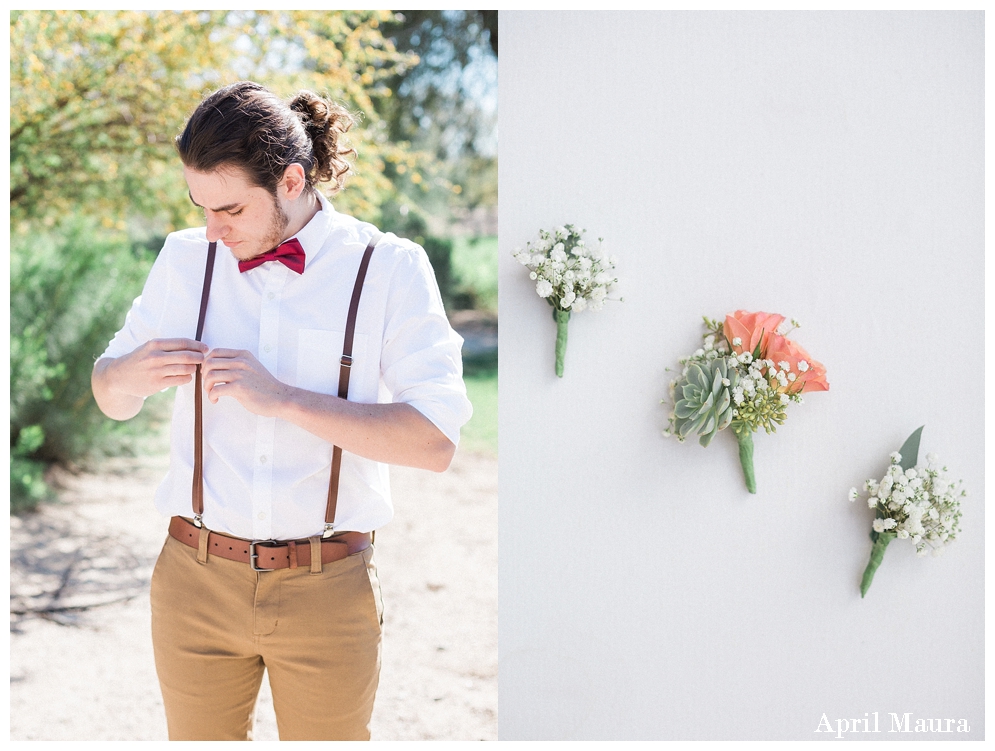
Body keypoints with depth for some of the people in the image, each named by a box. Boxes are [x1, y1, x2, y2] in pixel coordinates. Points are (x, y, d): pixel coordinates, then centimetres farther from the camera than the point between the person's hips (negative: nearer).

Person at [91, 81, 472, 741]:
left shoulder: (389, 270, -7)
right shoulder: (185, 260, 3)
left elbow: (435, 442, -16)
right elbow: (110, 399, 14)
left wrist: (282, 398, -23)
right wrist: (133, 371, -10)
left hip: (328, 589, -2)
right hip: (198, 583, 3)